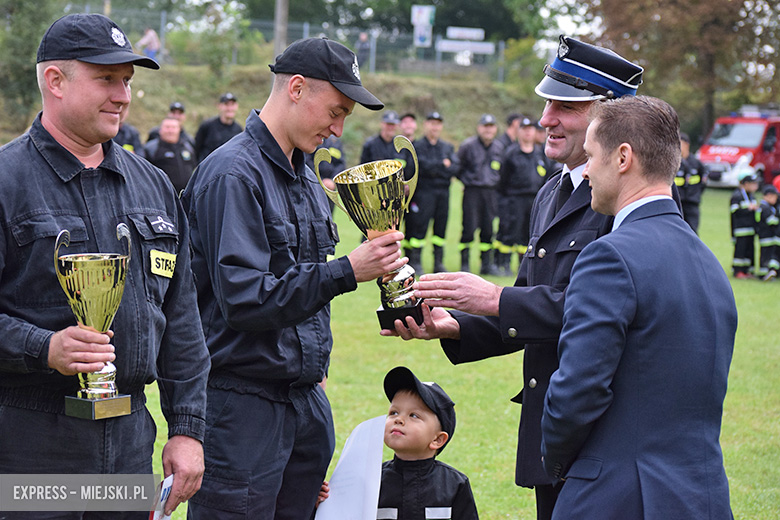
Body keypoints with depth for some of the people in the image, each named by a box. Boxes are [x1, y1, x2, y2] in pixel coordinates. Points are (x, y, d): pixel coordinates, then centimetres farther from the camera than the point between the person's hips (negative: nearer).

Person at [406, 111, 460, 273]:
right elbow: (424, 165, -13)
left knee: (441, 228, 6)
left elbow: (455, 167, 1)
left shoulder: (448, 147, 16)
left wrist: (435, 168, -10)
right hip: (424, 192, -4)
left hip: (443, 191, 4)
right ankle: (415, 262, -2)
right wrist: (443, 165, -3)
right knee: (420, 225, -7)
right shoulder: (417, 146, 2)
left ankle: (439, 263, 11)